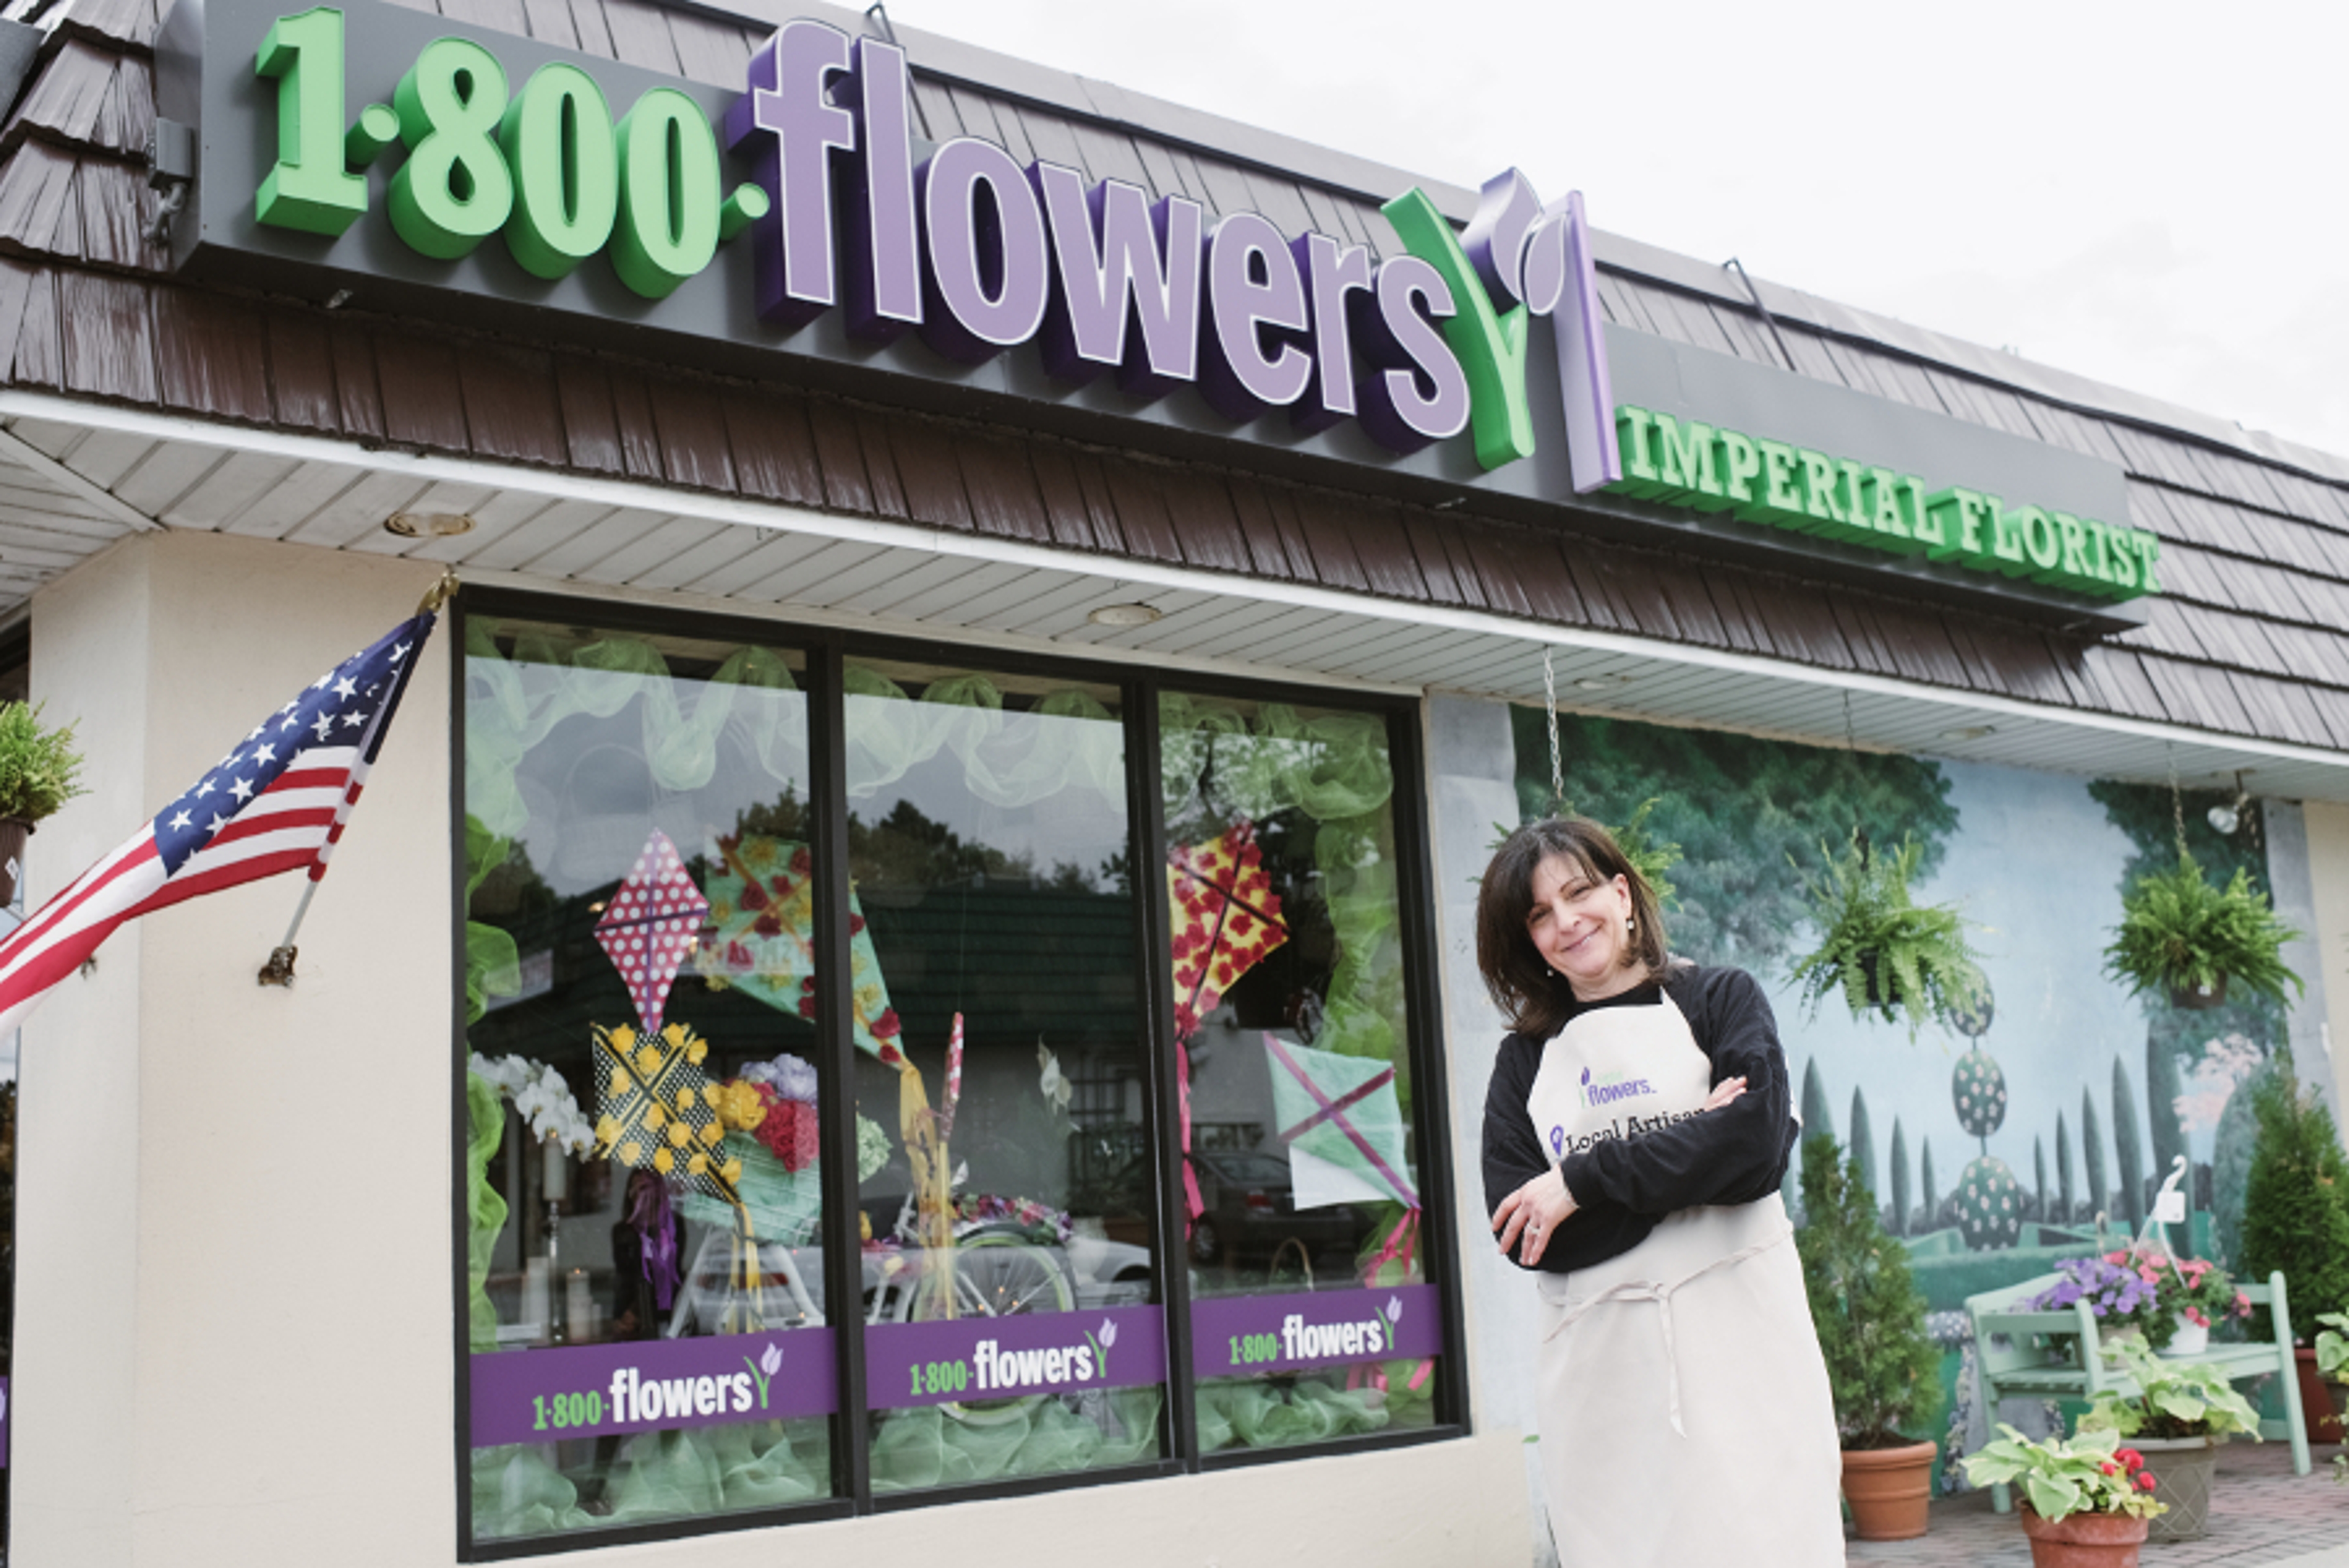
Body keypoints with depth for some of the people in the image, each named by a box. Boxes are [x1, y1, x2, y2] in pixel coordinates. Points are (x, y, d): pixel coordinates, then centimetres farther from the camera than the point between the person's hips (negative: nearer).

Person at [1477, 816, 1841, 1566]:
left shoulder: (1719, 998, 8)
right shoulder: (1523, 1060, 12)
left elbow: (1758, 1142, -11)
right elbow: (1521, 1235, -2)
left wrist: (1583, 1181, -10)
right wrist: (1690, 1157, -8)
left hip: (1736, 1340, -2)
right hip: (1599, 1368, 2)